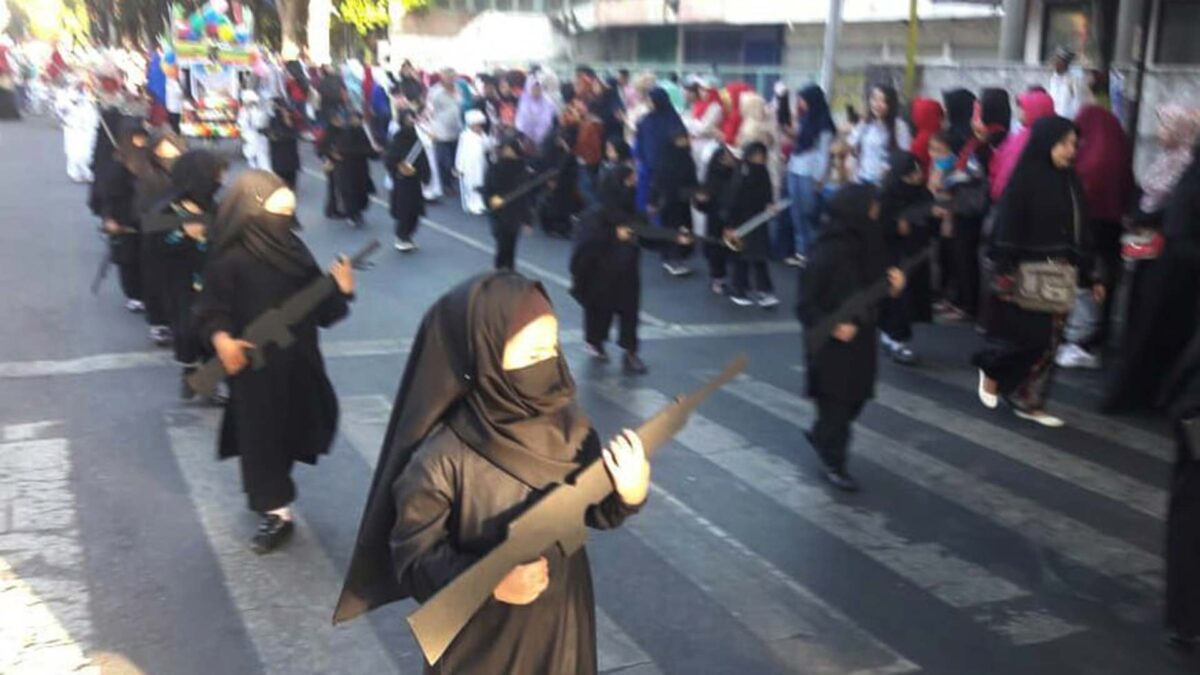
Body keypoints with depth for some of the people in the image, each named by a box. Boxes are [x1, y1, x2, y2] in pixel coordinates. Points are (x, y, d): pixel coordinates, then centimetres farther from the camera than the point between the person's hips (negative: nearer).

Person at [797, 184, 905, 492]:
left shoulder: (865, 246, -2)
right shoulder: (826, 255, -24)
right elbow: (804, 305, -19)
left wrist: (892, 281, -8)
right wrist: (833, 326, -28)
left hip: (861, 339, 7)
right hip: (831, 345, -7)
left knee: (856, 397, 18)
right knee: (835, 403, 6)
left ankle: (820, 434, 43)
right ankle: (833, 464, 24)